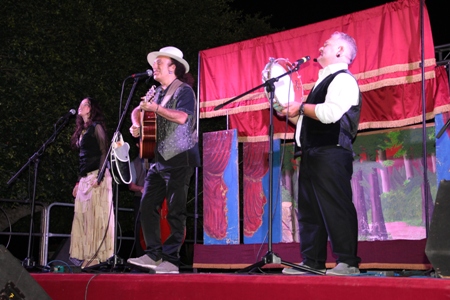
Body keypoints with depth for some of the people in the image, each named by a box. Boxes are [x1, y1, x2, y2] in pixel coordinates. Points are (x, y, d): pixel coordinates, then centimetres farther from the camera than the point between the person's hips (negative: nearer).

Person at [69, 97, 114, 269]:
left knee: (96, 215, -10)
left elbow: (104, 152, -11)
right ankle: (87, 255, 8)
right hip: (84, 178, 9)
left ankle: (97, 256, -10)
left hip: (96, 176, -9)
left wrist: (99, 175, -21)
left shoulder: (96, 127, -2)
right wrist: (79, 181, 18)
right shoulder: (82, 131, 21)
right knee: (83, 216, 6)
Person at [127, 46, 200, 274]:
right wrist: (136, 125, 7)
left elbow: (182, 117, -22)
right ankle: (153, 254, 9)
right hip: (158, 160, 8)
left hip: (179, 159, -8)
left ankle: (171, 260, 0)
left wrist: (156, 108, -20)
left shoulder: (183, 91, -5)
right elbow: (137, 110, 28)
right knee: (147, 206, 3)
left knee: (175, 211, -5)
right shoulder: (157, 92, 19)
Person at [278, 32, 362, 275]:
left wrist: (301, 107, -8)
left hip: (330, 153, -10)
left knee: (336, 207, -11)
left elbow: (330, 113, -20)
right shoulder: (323, 82, 26)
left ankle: (348, 262, -7)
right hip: (312, 154, 10)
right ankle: (312, 262, 14)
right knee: (309, 209, 9)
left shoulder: (343, 79, -3)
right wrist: (290, 114, 17)